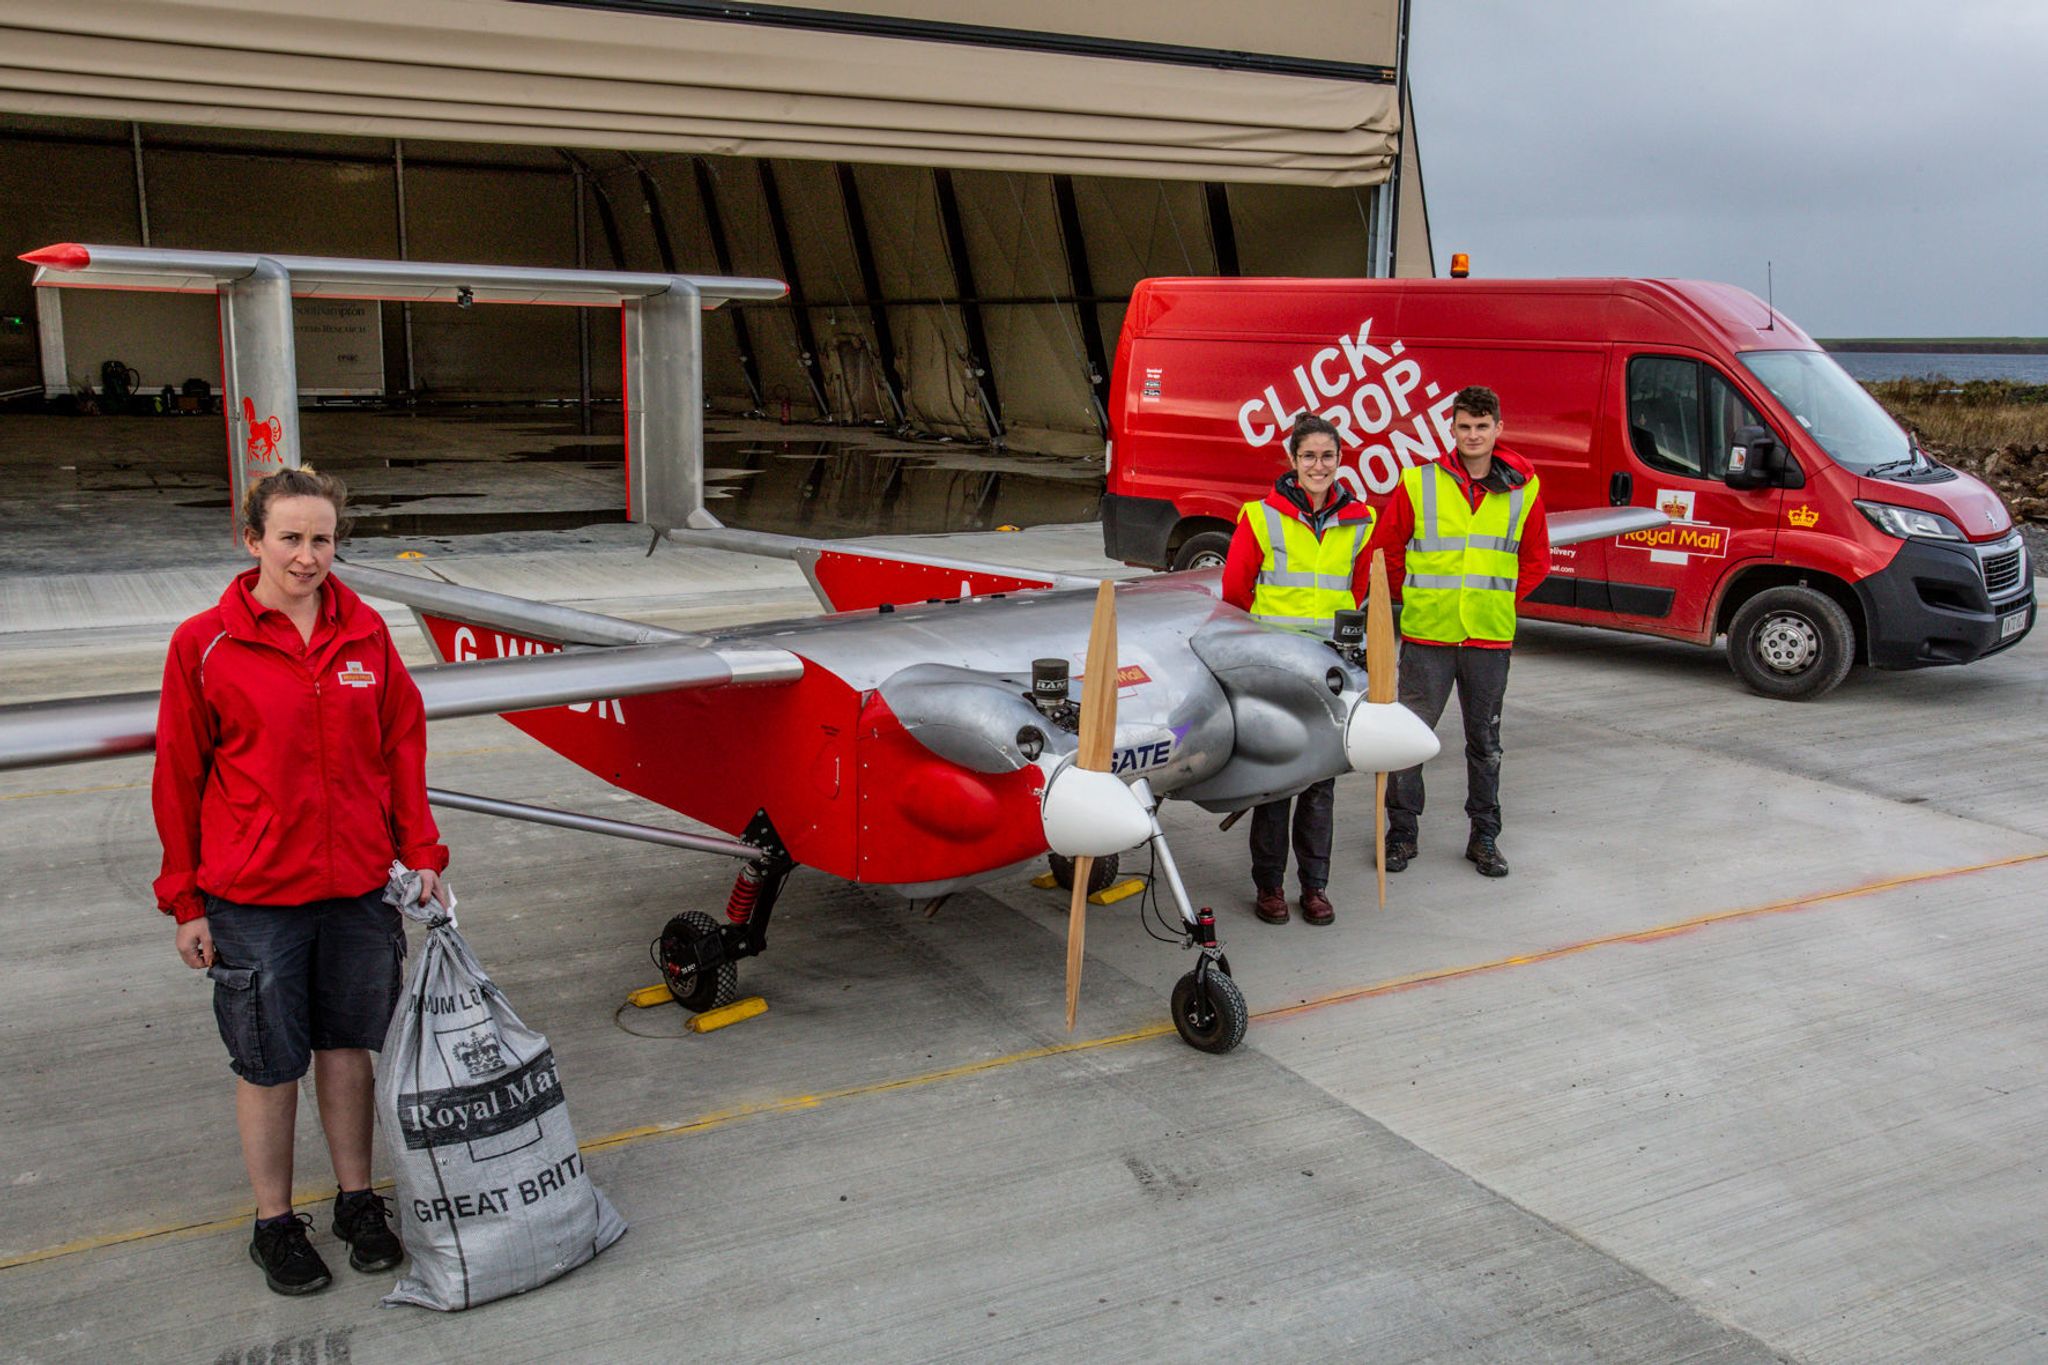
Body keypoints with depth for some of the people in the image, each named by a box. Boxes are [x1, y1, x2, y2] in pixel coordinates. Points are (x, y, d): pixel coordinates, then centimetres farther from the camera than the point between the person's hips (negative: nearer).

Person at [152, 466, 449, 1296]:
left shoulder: (365, 634, 2)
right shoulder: (205, 644, -7)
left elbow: (403, 745, 8)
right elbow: (178, 776, -2)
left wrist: (420, 853, 4)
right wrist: (185, 902, 0)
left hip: (358, 887, 3)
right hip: (253, 899, -3)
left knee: (349, 1045, 15)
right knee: (268, 1064, 9)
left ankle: (357, 1199, 32)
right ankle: (274, 1222, 27)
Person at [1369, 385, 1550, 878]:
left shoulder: (1524, 488, 3)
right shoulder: (1418, 484, -2)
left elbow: (1536, 560, 13)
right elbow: (1385, 550, 6)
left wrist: (1502, 599, 6)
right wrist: (1415, 597, 7)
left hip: (1490, 637, 2)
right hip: (1427, 635, -1)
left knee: (1485, 741, 11)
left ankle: (1484, 837, 23)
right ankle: (1402, 832, 16)